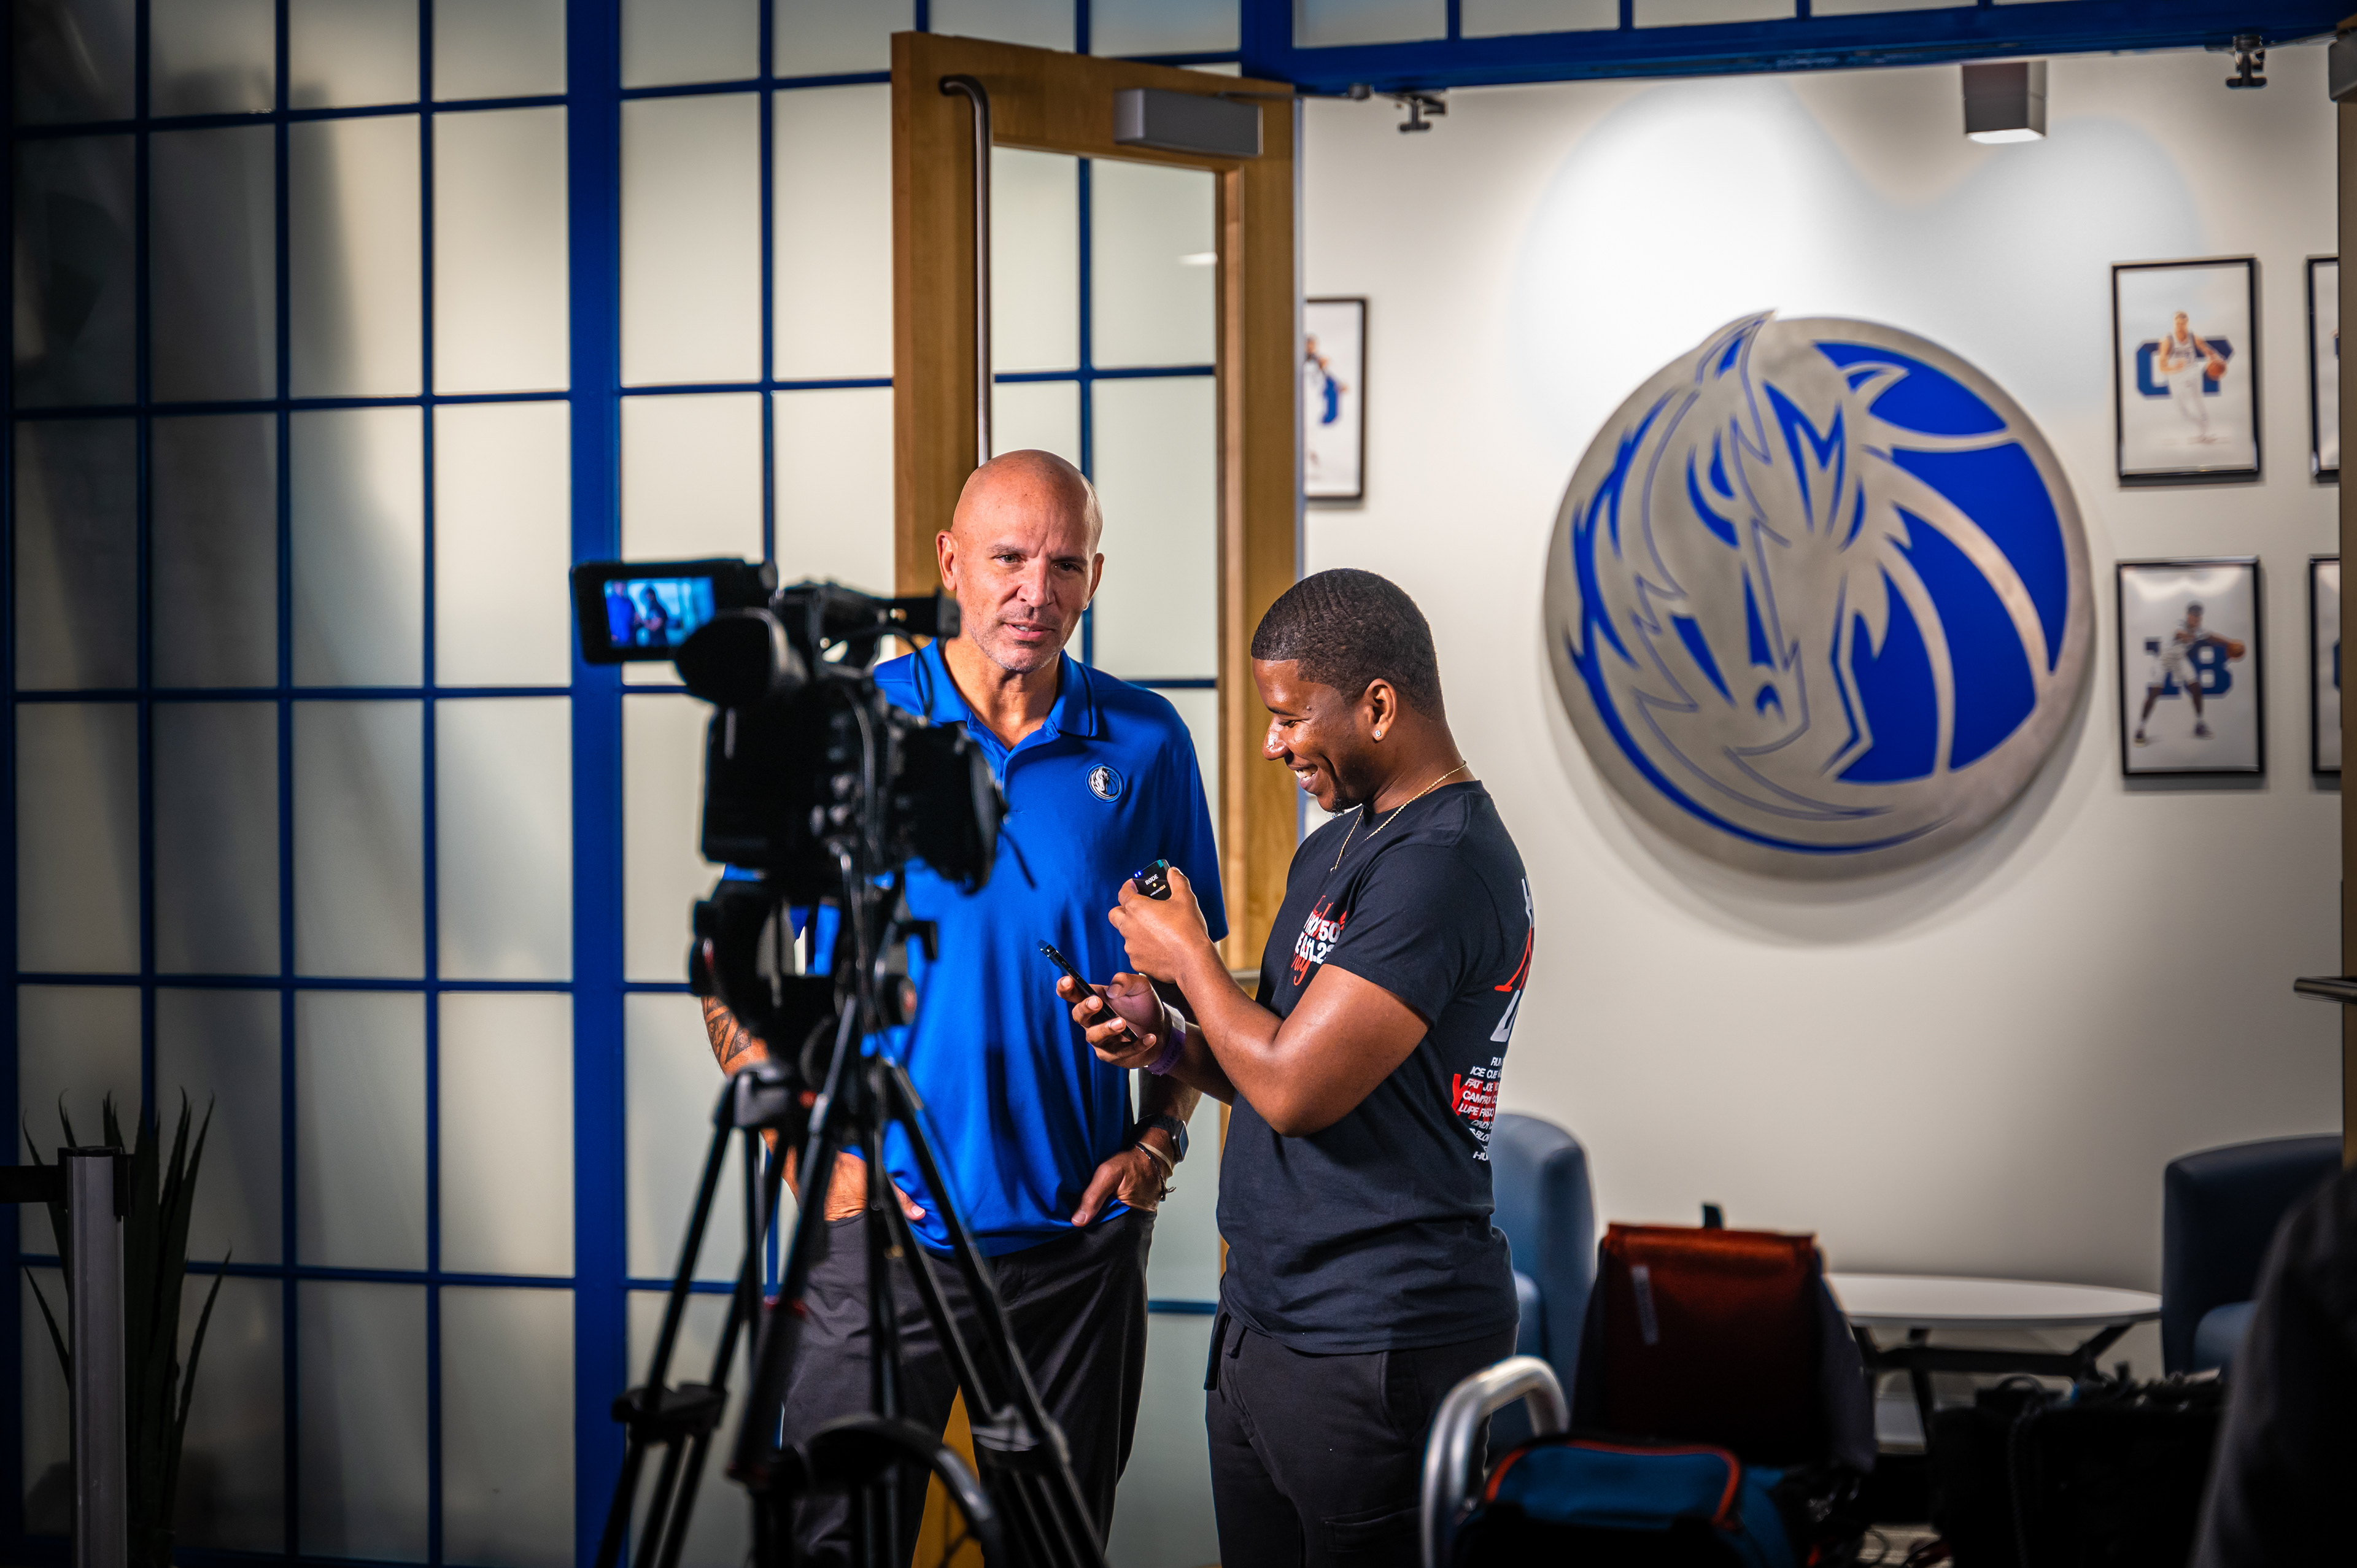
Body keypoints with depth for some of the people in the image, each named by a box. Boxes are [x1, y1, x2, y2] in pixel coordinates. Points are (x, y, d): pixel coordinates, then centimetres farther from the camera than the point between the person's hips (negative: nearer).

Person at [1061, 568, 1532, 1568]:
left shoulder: (1445, 867, -18)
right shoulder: (1337, 848, 15)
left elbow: (1296, 1089, -23)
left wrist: (1188, 956, -7)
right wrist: (1165, 1042, 5)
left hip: (1376, 1354, -10)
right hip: (1264, 1326, 10)